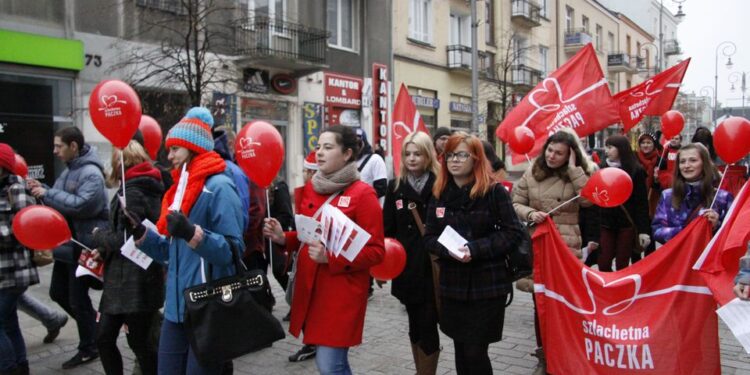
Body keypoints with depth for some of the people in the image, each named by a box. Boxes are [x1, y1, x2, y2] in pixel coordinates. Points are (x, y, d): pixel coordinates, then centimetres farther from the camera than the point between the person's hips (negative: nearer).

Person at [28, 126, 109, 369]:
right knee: (58, 292, 17)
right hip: (67, 242, 10)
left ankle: (89, 348, 18)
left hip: (83, 245, -9)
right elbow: (61, 201, 19)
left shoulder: (91, 173, -17)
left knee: (78, 298, 1)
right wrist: (42, 191, 1)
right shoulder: (68, 171, 13)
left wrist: (47, 194, -19)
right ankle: (93, 325, 34)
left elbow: (80, 205, -28)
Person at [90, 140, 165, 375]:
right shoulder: (150, 190, 13)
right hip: (125, 279, 9)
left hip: (133, 282, -9)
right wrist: (104, 250, 4)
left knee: (138, 341, 4)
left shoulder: (132, 194, -16)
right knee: (104, 337, 13)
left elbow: (124, 240, -19)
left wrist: (99, 237, -2)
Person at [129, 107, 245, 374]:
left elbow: (232, 251, -20)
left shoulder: (219, 187, -13)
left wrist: (192, 234, -32)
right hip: (176, 306, 9)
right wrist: (140, 233, 4)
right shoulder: (181, 187, 15)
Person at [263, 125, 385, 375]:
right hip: (309, 287, 6)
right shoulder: (311, 187, 10)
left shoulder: (363, 194, -10)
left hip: (341, 292, -6)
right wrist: (283, 238, 0)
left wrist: (330, 258, -23)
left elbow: (375, 251, -13)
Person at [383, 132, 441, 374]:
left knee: (428, 325, 0)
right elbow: (388, 229, 7)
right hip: (406, 268, 4)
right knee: (415, 324, 15)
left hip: (432, 267, -4)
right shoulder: (396, 187, 7)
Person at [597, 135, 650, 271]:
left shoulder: (636, 171, -3)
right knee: (603, 263, -1)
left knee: (622, 265, 4)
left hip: (627, 223, -2)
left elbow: (642, 202, -4)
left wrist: (644, 229, -10)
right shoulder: (601, 168, 4)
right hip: (606, 222, 2)